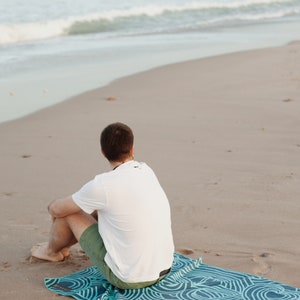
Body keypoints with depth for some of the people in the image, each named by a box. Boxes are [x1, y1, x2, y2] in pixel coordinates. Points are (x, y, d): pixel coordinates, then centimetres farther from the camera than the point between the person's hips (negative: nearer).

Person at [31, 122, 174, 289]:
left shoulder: (102, 186, -19)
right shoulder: (147, 172, 0)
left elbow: (56, 209, -3)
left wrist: (53, 207, 21)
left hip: (128, 279, -6)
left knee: (70, 212, 8)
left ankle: (51, 250, 41)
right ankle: (64, 245, 49)